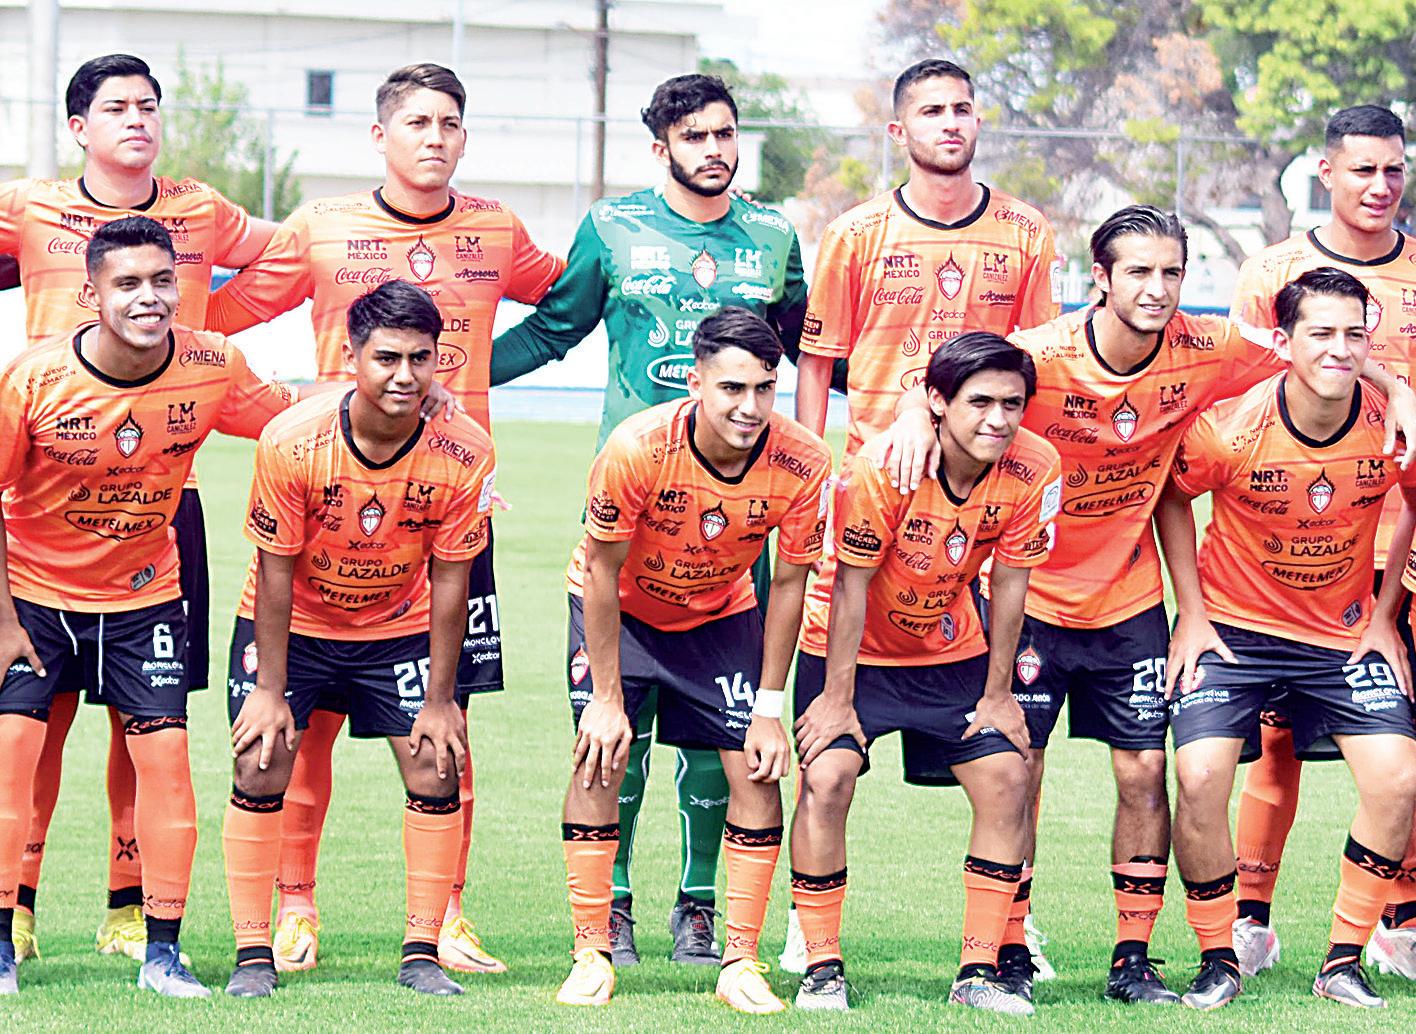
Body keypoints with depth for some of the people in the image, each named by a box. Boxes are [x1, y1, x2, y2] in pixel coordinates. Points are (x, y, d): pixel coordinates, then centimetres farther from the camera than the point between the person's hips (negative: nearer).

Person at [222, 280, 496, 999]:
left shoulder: (463, 453, -23)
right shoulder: (291, 442, -28)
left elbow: (449, 581, -13)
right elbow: (276, 571, -18)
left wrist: (440, 698, -10)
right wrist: (270, 689, -16)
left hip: (400, 627, 2)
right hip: (291, 623, -2)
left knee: (436, 772, -6)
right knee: (260, 770, -10)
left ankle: (422, 954, 4)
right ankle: (253, 956, -1)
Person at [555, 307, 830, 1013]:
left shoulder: (801, 464, -27)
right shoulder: (637, 449, -34)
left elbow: (787, 584, -12)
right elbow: (604, 571, -20)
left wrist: (770, 708, -10)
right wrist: (608, 697, -19)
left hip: (722, 615, 2)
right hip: (619, 609, -2)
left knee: (757, 770, -7)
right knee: (600, 761, -14)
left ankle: (741, 961, 1)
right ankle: (591, 956, -5)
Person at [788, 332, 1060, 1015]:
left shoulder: (1033, 469, -20)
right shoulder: (881, 466, -30)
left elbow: (1009, 581, -8)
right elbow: (851, 585, -21)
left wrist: (998, 695, -3)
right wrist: (838, 699, -18)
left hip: (952, 651, 4)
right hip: (850, 647, -4)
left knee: (1006, 780, -7)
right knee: (827, 777, -20)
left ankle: (978, 972, 3)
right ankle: (821, 971, -9)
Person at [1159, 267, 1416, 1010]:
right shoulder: (1229, 430, -21)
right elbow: (1171, 497, -1)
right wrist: (1191, 612, -4)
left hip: (1344, 633, 2)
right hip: (1233, 625, -2)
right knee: (1200, 776, -19)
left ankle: (1343, 962, 3)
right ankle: (1217, 960, 1)